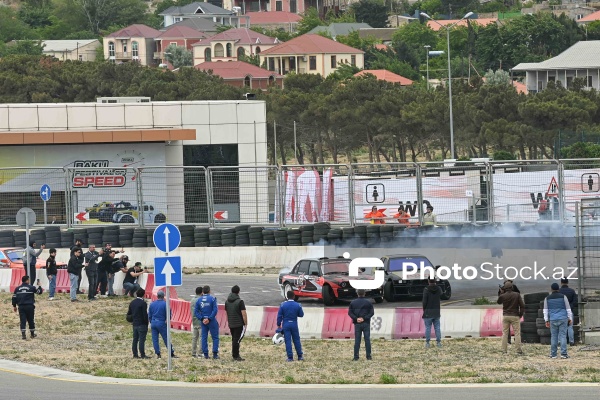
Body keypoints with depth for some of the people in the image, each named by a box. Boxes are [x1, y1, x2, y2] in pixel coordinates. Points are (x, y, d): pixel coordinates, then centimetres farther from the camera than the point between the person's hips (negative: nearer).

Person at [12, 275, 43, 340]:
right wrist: (39, 286, 23)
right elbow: (39, 292, 3)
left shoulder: (17, 289, 5)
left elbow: (14, 297, 8)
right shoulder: (31, 288, -6)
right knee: (31, 320, 12)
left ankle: (23, 335, -9)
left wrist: (14, 306, 18)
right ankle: (32, 334, 23)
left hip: (21, 307, 2)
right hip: (29, 306, -2)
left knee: (23, 321, 1)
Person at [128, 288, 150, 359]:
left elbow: (129, 313, 14)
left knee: (135, 339, 10)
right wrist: (146, 322, -3)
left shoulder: (132, 302, 9)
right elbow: (145, 314, -16)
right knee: (142, 339, -6)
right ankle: (142, 354, -7)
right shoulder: (143, 303, -14)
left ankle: (135, 354, 11)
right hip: (142, 324, -7)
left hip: (135, 324, 7)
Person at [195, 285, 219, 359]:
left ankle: (205, 354, 8)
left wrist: (202, 319, -6)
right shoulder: (212, 299, -7)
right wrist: (209, 319, -13)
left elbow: (196, 312, -1)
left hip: (203, 322, 3)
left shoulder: (199, 300, 3)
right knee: (215, 337, 4)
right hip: (212, 321, -3)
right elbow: (215, 310, -15)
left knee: (204, 337, 10)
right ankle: (215, 354, -3)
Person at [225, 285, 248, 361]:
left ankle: (235, 355, 17)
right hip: (239, 324, -6)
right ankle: (236, 356, -7)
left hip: (231, 324, 6)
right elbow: (244, 314, -14)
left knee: (234, 339, 14)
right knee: (237, 340, -6)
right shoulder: (240, 301, -13)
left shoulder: (227, 302, 9)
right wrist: (246, 324, -7)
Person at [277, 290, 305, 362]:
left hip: (286, 325, -1)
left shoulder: (283, 305, -7)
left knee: (288, 341, 2)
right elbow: (301, 315, 2)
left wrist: (279, 324, 5)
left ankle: (290, 357, -1)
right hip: (294, 325, 1)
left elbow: (279, 316, -5)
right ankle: (300, 356, 16)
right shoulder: (297, 305, -7)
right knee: (296, 340, 12)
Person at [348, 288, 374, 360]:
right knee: (367, 340, 3)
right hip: (366, 323, -1)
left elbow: (350, 312, -2)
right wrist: (364, 318, -12)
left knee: (357, 341, 2)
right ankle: (368, 356, 1)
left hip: (357, 324, 1)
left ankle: (356, 357, -1)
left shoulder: (353, 303, 3)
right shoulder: (368, 303, -1)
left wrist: (356, 318, -10)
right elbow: (372, 312, -7)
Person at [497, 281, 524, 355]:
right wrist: (521, 314, 6)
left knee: (505, 333, 8)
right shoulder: (517, 295, -6)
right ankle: (519, 350, -5)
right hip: (515, 316, -1)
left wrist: (500, 293, 18)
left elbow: (499, 302, 17)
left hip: (506, 316, 1)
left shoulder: (503, 296, -5)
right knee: (517, 333, 0)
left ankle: (504, 350, 4)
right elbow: (522, 305, -5)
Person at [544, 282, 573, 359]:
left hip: (553, 320, 1)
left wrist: (546, 321, 11)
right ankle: (563, 353, -9)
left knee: (554, 336, 4)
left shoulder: (547, 298, 6)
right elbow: (568, 309, 3)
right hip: (563, 318, -1)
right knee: (563, 336, -3)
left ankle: (553, 354, 4)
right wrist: (570, 318, 11)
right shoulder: (563, 297, 1)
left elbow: (545, 310, 8)